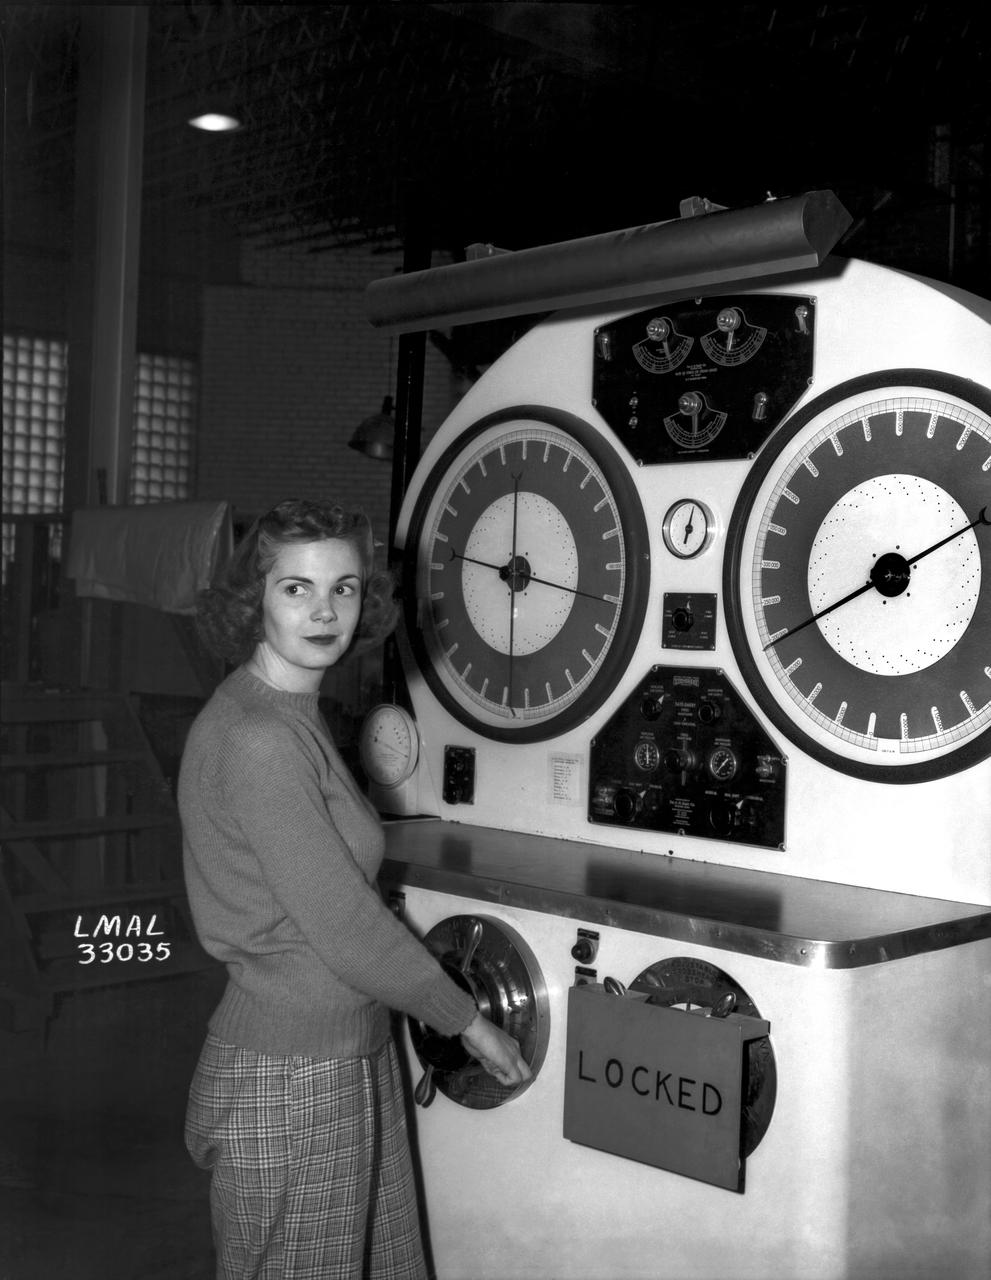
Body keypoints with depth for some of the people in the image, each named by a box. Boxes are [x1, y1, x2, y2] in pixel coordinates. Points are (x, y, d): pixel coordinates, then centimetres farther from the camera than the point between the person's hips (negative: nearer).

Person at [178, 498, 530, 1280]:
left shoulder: (293, 717, 8)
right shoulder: (258, 741, -22)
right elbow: (346, 928, -21)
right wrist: (468, 1020, -9)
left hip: (344, 1058, 9)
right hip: (289, 1081, -9)